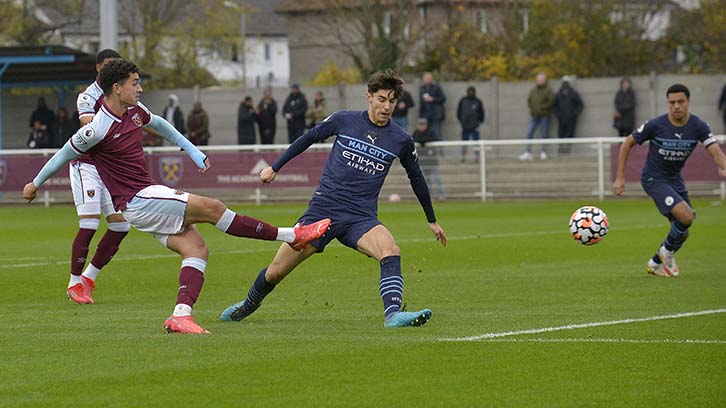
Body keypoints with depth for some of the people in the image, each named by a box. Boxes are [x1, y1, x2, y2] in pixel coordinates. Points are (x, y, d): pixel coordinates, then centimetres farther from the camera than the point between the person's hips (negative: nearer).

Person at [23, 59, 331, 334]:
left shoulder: (134, 111, 7)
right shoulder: (97, 130, -17)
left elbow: (160, 125, 28)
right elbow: (65, 154, -3)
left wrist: (193, 151, 29)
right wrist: (36, 184, 10)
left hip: (149, 196, 9)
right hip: (136, 201, -9)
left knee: (197, 249, -8)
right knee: (211, 208, -14)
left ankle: (181, 314, -19)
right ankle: (291, 236, -9)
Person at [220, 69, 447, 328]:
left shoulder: (401, 141, 3)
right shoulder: (344, 120, 0)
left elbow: (416, 178, 19)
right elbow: (309, 138, 16)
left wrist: (432, 221, 28)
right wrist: (275, 167, 20)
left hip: (361, 217, 0)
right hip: (323, 209, 0)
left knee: (391, 251, -33)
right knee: (276, 271, 3)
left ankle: (393, 314, -43)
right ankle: (249, 304, 33)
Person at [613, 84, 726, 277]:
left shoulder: (698, 126, -12)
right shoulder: (655, 125, -20)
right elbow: (627, 143, -7)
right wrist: (620, 178, -9)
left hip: (675, 179, 5)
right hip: (654, 179, -5)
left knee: (682, 232, 9)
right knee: (686, 217, -24)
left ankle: (656, 263, 32)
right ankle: (667, 251, 3)